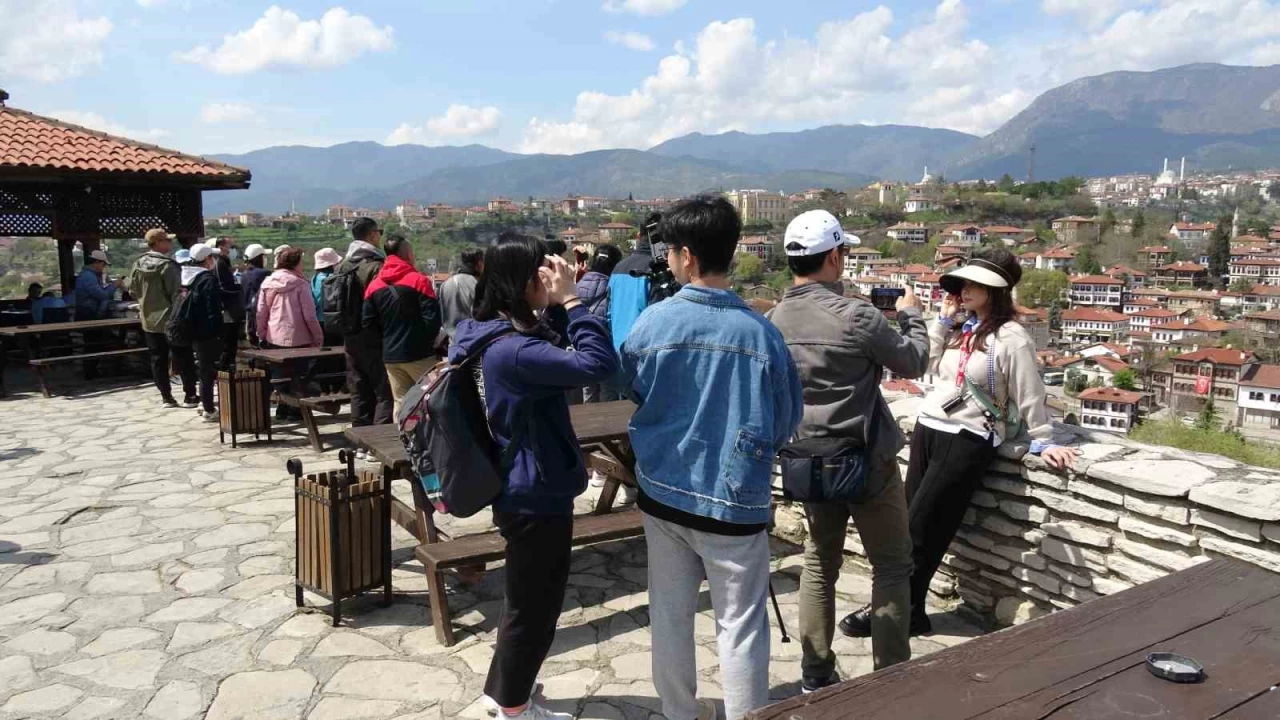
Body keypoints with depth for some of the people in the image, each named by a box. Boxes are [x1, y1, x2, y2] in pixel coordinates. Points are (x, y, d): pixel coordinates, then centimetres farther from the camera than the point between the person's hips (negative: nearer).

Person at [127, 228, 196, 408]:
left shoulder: (138, 265, 2)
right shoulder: (167, 265, -17)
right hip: (170, 319, -6)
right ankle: (190, 395, 4)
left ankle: (166, 397, 12)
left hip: (149, 319, 6)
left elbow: (133, 290, 10)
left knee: (158, 359, 10)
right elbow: (176, 293, -17)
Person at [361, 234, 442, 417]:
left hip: (390, 356, 6)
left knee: (400, 402, 11)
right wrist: (427, 341, 3)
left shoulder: (374, 285, 6)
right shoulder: (419, 280, -11)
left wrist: (388, 337, 16)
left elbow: (369, 323, 4)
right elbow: (432, 319, -15)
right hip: (418, 354, -5)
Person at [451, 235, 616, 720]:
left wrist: (558, 307, 1)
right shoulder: (512, 350, -28)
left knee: (529, 600, 26)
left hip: (528, 491, 10)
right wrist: (570, 299, -26)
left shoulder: (505, 334, 4)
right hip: (536, 496, -10)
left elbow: (560, 349, 18)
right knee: (535, 606, 9)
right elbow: (599, 363, -35)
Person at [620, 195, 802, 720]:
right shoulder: (760, 332, -15)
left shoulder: (653, 323, -11)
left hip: (662, 491, 3)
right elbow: (787, 420, -2)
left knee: (669, 614, 18)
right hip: (733, 500, -3)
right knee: (740, 625, 10)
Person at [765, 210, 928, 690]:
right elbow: (913, 364, -4)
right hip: (867, 459, -5)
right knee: (891, 566, 10)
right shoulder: (856, 316, -20)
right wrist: (911, 315, 12)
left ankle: (815, 676, 22)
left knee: (819, 563, 16)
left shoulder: (773, 320, -2)